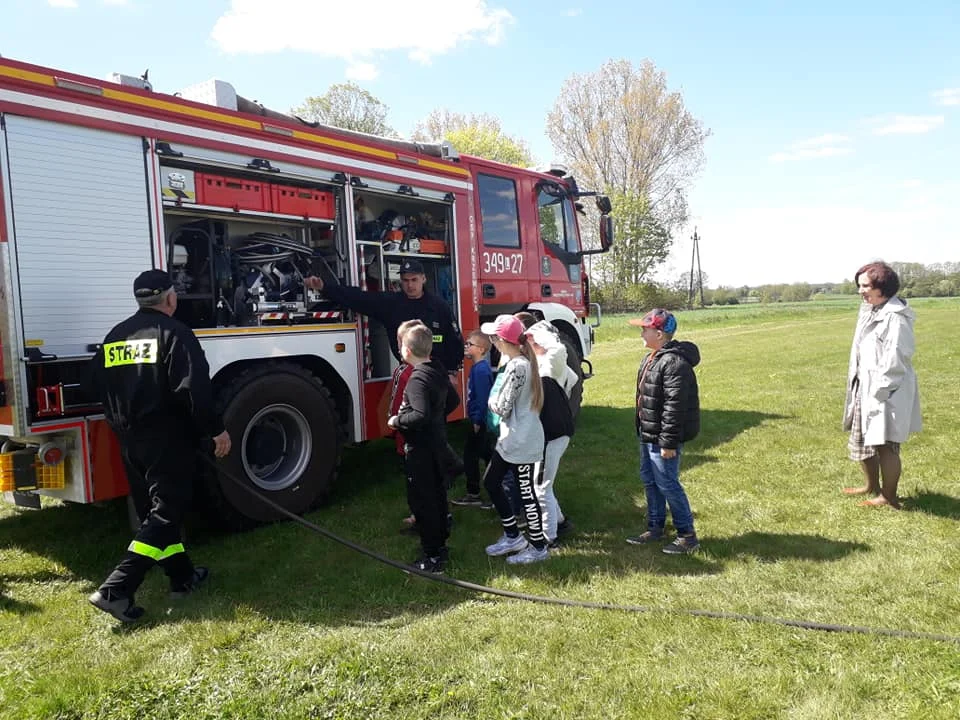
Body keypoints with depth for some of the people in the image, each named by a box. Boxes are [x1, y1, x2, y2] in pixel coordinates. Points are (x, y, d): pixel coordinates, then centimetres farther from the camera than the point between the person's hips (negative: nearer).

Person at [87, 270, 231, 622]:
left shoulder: (114, 337, 11)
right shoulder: (174, 333, -11)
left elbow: (100, 387, 16)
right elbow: (195, 389, -20)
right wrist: (216, 430, -13)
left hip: (129, 440, 8)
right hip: (167, 438, -8)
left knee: (154, 509, 16)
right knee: (164, 513, -3)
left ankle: (183, 577, 26)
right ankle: (115, 590, -10)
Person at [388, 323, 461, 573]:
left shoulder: (417, 379, -22)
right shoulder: (438, 371, 5)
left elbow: (420, 415, -32)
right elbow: (453, 400, 16)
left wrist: (397, 420, -17)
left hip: (420, 447, -9)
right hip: (437, 442, 9)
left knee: (422, 499, -1)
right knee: (436, 493, 19)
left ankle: (432, 557, 6)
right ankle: (440, 542, 32)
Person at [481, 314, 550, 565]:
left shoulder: (516, 367, -23)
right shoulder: (521, 361, 8)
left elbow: (502, 408, -20)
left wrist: (491, 400, -2)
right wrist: (497, 400, 5)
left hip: (522, 443, -10)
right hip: (510, 440, 10)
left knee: (526, 493, 3)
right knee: (491, 482, 17)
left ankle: (538, 547, 19)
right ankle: (512, 537, 28)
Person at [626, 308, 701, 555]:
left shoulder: (674, 363, -22)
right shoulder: (652, 358, 11)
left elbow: (674, 407, -25)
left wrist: (668, 442, -24)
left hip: (662, 438, -10)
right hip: (647, 435, 10)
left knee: (667, 484, -1)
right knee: (649, 480, 17)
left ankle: (687, 535, 13)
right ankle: (655, 528, 31)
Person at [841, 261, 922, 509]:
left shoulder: (895, 317, -18)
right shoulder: (870, 311, 11)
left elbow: (894, 360, -21)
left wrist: (879, 392, -20)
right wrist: (857, 386, 13)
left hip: (886, 392, -10)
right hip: (865, 389, 10)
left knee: (885, 444, 0)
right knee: (861, 439, 20)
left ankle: (889, 497, 13)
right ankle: (872, 486, 36)